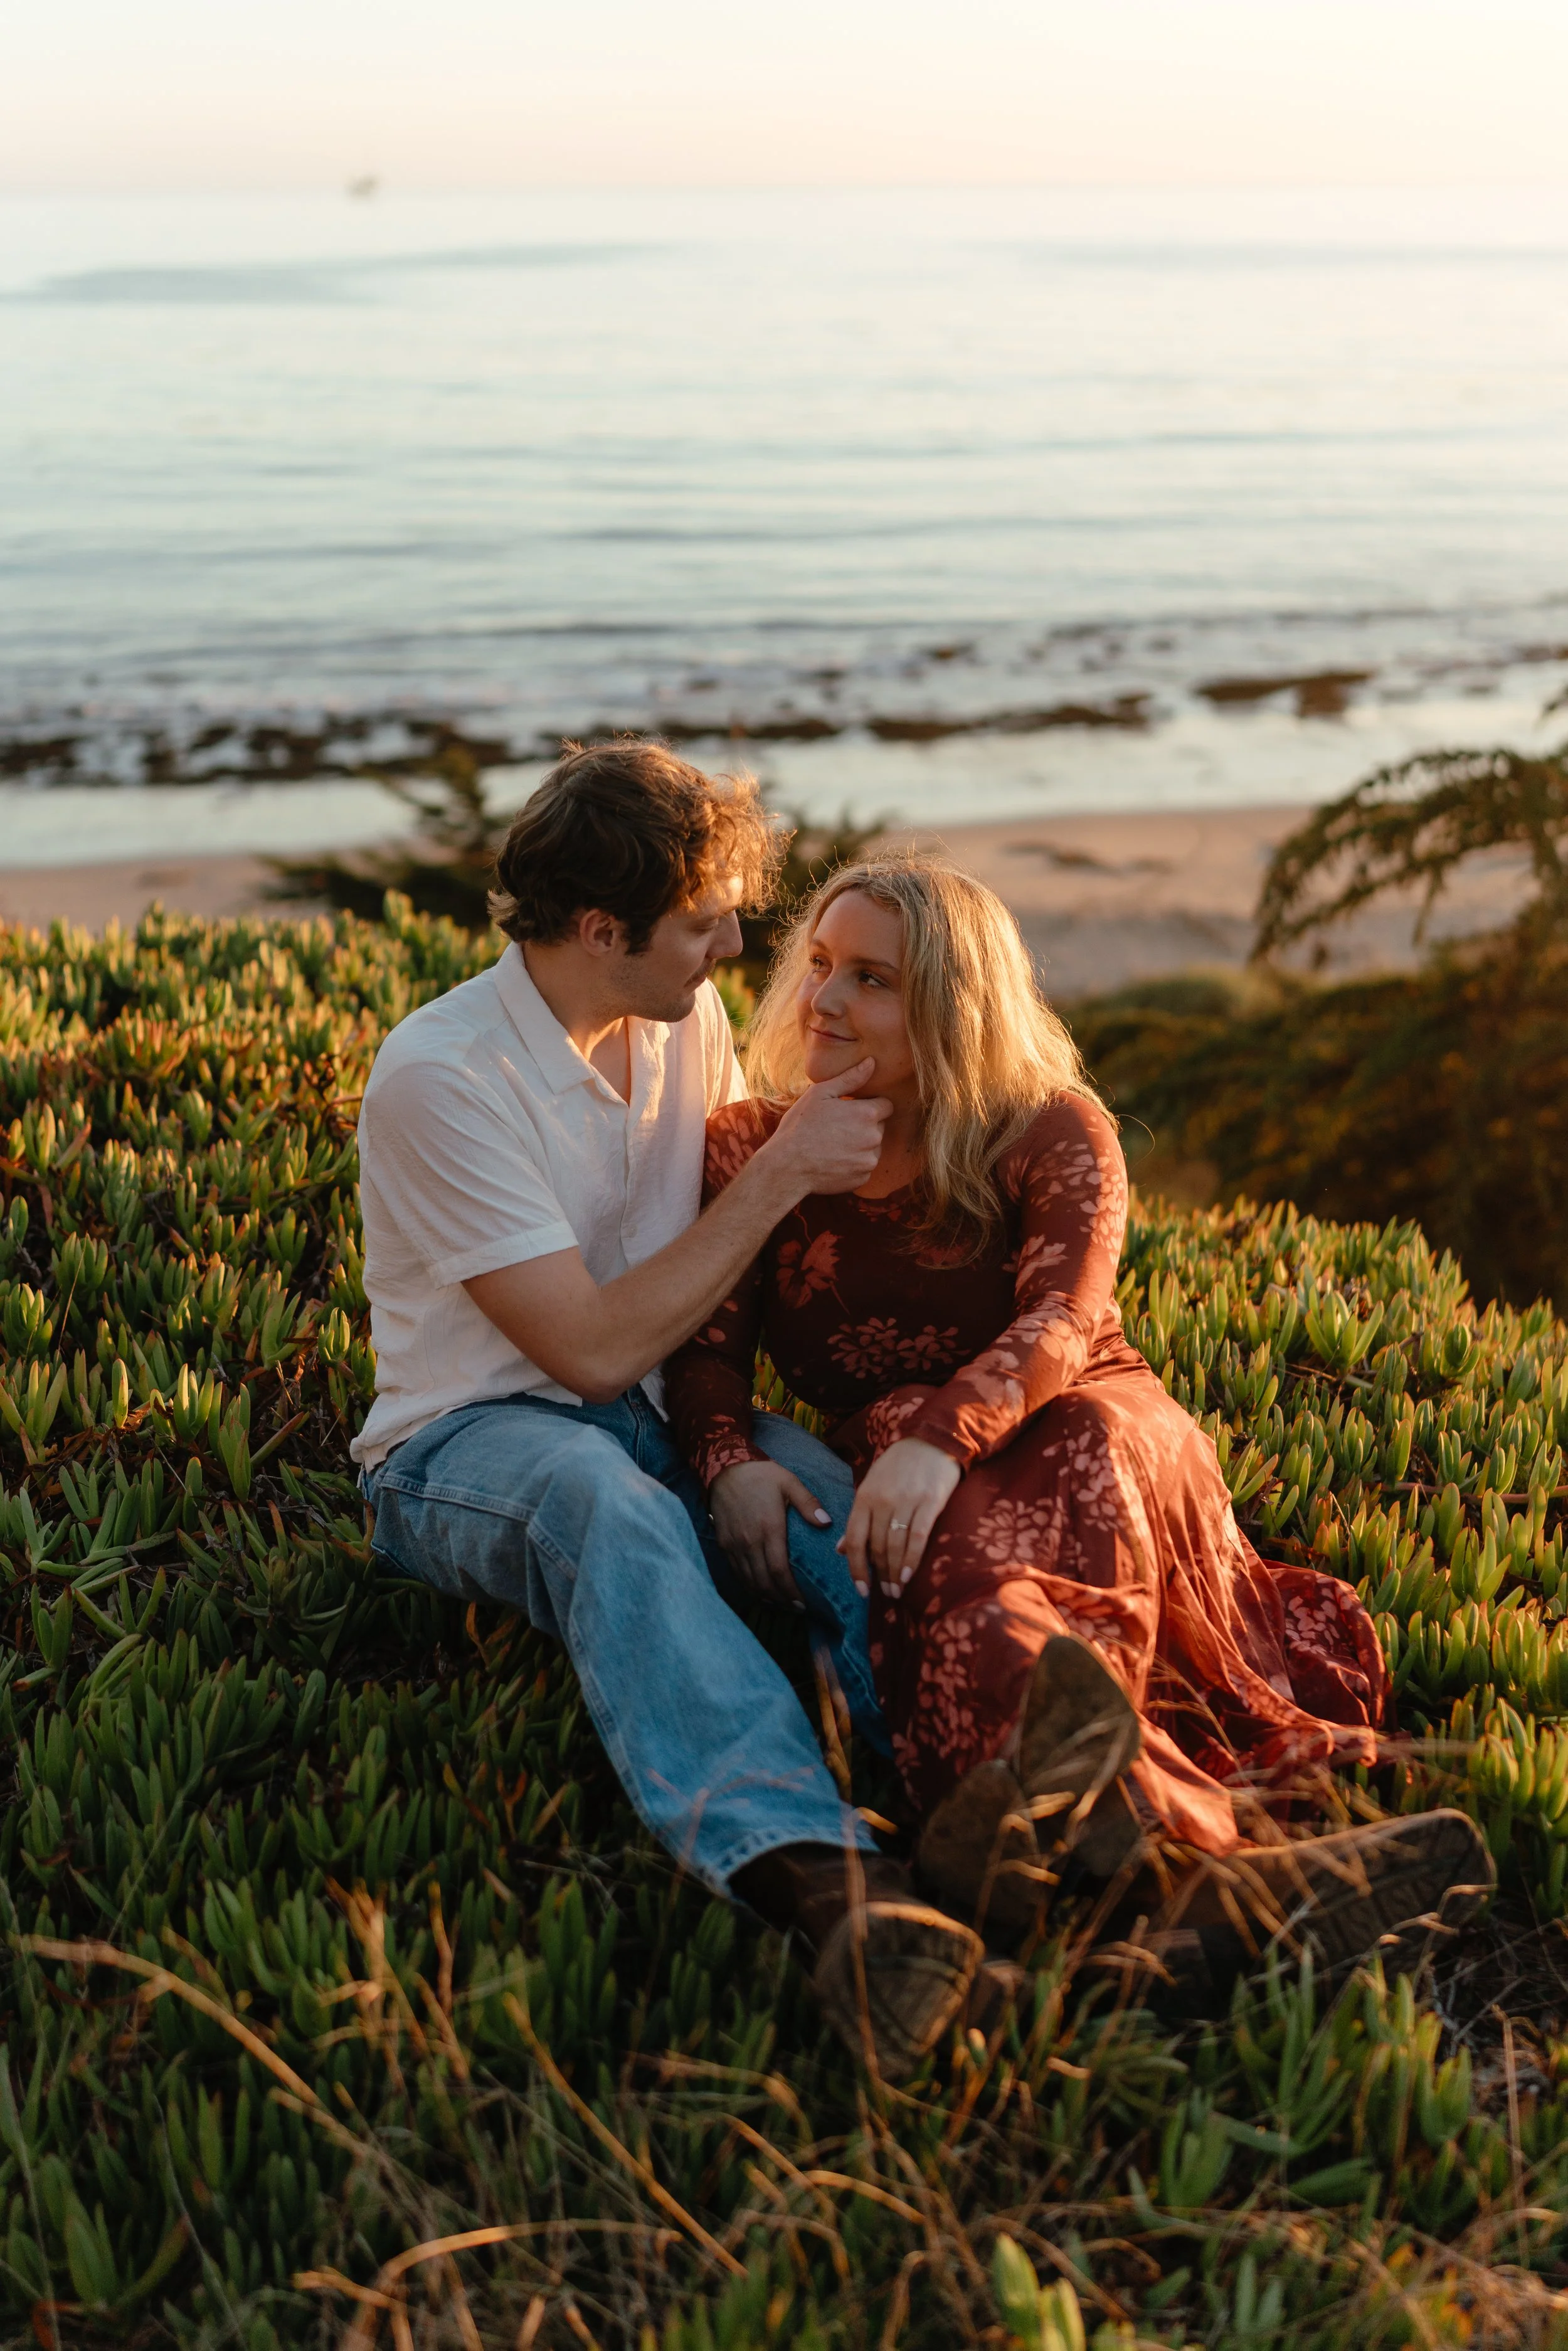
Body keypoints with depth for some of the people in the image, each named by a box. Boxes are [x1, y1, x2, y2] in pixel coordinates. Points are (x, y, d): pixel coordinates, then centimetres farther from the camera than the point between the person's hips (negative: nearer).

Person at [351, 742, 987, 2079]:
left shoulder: (686, 1019, 5)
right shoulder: (441, 1077, -17)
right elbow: (592, 1350, -19)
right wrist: (781, 1176, -17)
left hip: (655, 1414, 6)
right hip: (473, 1443, -6)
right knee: (604, 1496, -41)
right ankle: (814, 1870, -60)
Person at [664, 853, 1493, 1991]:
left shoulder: (1051, 1134, -2)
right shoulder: (748, 1147, 8)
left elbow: (1063, 1316, -20)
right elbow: (709, 1341, -1)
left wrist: (939, 1438, -41)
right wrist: (730, 1462, -25)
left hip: (1087, 1441, -1)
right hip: (905, 1485, 1)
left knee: (1083, 1452, -38)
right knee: (957, 1564, -36)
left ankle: (1036, 1778, -67)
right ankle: (1195, 1850, -62)